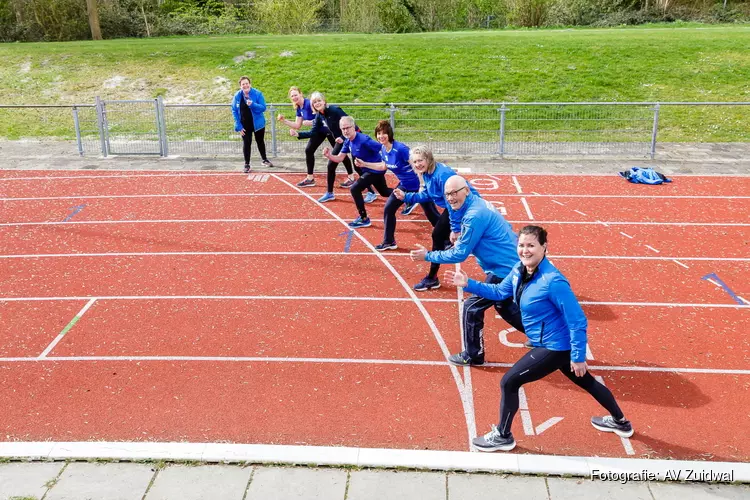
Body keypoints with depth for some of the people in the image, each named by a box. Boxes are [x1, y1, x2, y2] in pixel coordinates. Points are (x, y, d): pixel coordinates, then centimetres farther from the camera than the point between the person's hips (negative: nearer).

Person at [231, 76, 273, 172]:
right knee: (246, 143, 2)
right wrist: (238, 126, -8)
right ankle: (247, 164, 13)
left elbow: (263, 107, -15)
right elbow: (234, 111, -2)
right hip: (245, 125, 0)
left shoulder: (258, 94, -13)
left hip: (257, 123, 0)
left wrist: (252, 104, -33)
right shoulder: (237, 96, -8)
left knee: (260, 141, 17)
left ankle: (265, 160, 37)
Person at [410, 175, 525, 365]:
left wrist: (427, 256, -12)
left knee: (472, 307, -2)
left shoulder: (474, 216, -25)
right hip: (512, 264, 10)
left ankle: (473, 355, 12)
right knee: (504, 306, 27)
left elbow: (459, 255, -20)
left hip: (504, 270, -10)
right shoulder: (479, 203, 6)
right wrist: (461, 234, 7)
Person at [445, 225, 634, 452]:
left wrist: (578, 357, -21)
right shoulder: (519, 270, -6)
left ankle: (503, 437, 18)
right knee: (585, 381, 27)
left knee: (509, 382, -3)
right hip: (555, 344, 9)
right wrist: (468, 284, 2)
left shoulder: (553, 281, -31)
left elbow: (578, 322, -25)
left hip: (556, 347, -9)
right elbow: (499, 291, 12)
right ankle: (621, 423, 51)